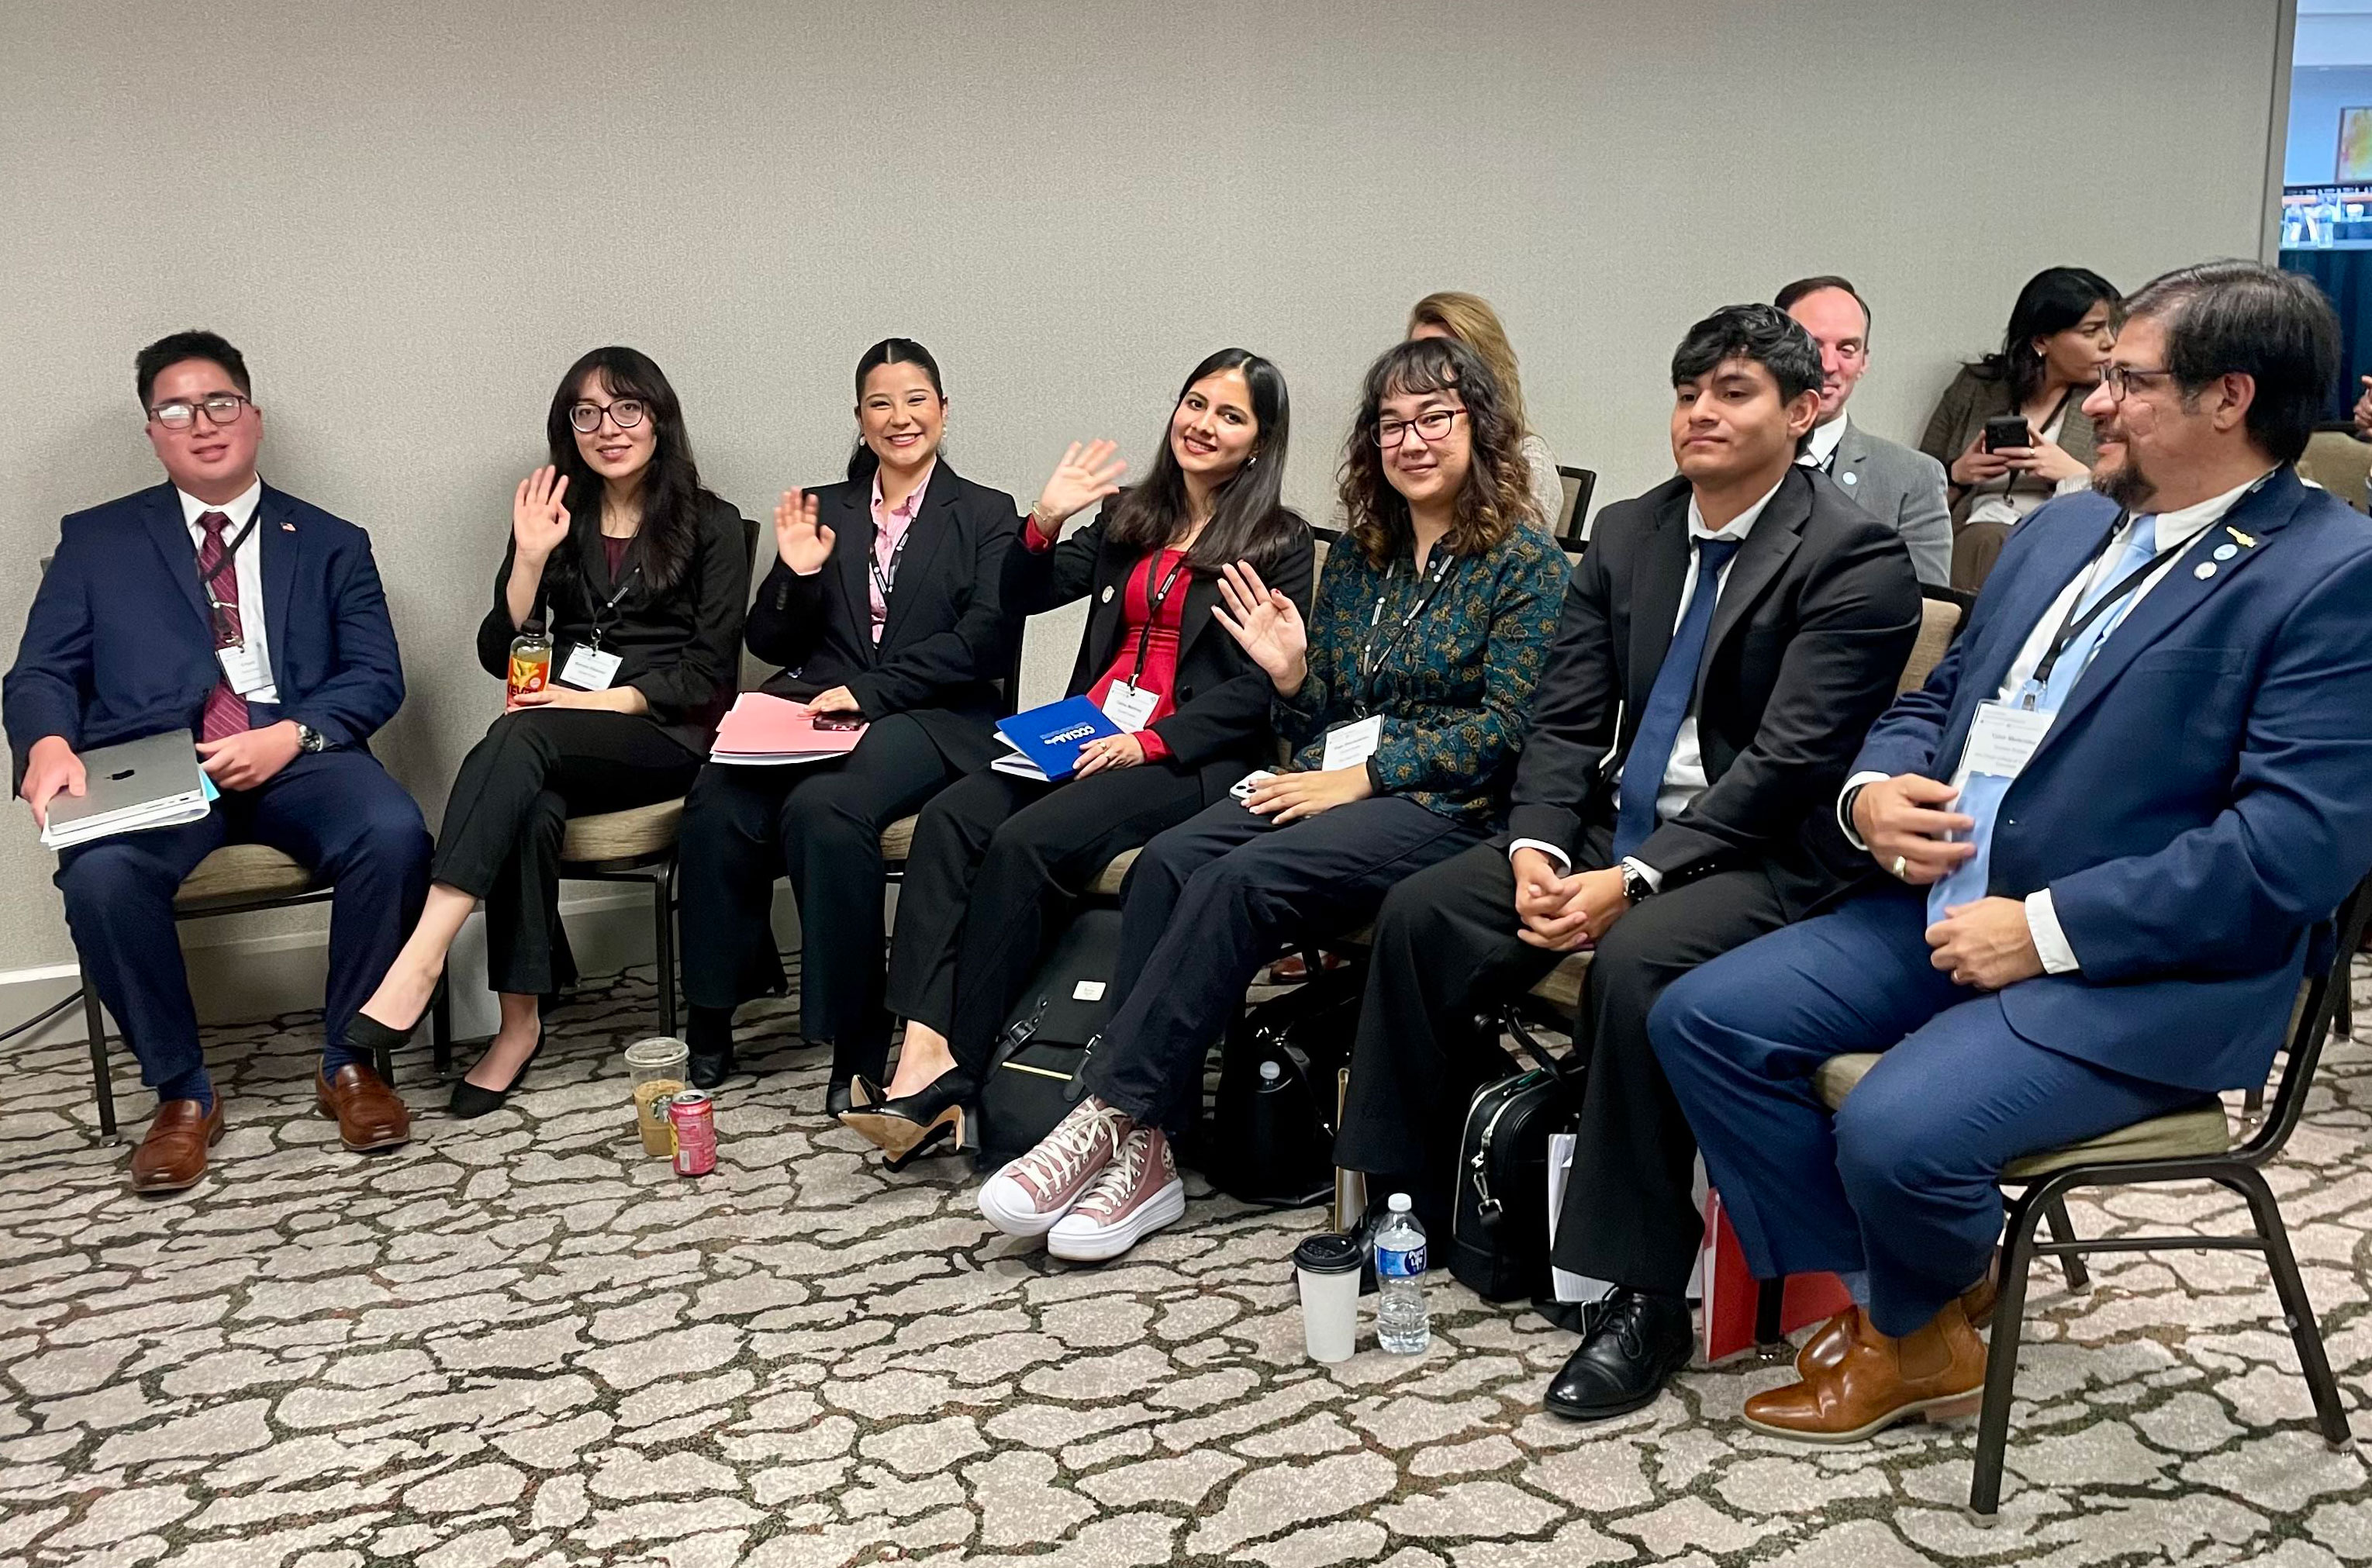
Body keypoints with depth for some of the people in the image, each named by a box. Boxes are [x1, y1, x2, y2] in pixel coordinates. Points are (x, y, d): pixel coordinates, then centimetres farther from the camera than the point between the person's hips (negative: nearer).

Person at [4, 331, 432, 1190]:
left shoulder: (331, 544, 18)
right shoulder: (96, 539, 18)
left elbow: (376, 676, 7)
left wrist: (291, 736, -13)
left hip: (294, 758, 0)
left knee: (394, 832, -32)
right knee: (100, 873, -33)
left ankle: (349, 1063, -10)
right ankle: (182, 1094, -11)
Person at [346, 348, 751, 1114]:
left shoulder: (712, 526, 7)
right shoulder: (558, 520, 17)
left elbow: (710, 669, -1)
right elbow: (500, 655, 10)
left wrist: (606, 701, -13)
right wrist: (530, 558, -3)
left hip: (667, 735, -3)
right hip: (561, 746, 3)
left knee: (519, 738, -34)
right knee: (530, 810, -34)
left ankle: (422, 957, -44)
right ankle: (520, 1022, -32)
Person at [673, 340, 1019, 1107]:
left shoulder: (986, 514, 10)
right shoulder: (823, 509, 19)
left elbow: (982, 642, -4)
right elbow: (772, 645, 17)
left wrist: (869, 691, -13)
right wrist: (796, 575, -3)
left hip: (931, 719, -3)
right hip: (814, 703, 3)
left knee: (823, 807, -35)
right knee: (718, 805, -28)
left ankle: (856, 1036, -24)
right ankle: (712, 1017, -14)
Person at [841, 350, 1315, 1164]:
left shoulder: (1281, 543, 3)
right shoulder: (1130, 519, 20)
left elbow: (1260, 686, -5)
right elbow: (1024, 599, 16)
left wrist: (1150, 741, -16)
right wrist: (1046, 521, -3)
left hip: (1191, 757, -5)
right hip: (1088, 735, 6)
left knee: (1027, 841, -29)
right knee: (949, 819, -22)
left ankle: (952, 1074, -23)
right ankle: (923, 1050, -33)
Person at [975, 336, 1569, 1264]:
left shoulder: (1525, 560, 1)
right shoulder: (1357, 557, 19)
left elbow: (1504, 726, -9)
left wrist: (1362, 776, -14)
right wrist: (1289, 674, -2)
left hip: (1443, 807, -6)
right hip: (1329, 787, 6)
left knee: (1242, 880, -31)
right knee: (1167, 861, -23)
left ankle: (1113, 1118, -26)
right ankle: (1141, 1152, -27)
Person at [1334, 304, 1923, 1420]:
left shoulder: (1854, 556, -11)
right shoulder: (1626, 534, 10)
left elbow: (1789, 761, -19)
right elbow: (1565, 718, 7)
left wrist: (1636, 879, -24)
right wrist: (1537, 845, -11)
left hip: (1763, 855, -7)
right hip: (1615, 825, 7)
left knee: (1636, 964, -34)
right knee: (1418, 914, -10)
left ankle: (1644, 1298, -21)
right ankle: (1406, 1200, 6)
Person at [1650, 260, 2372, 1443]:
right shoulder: (2065, 528, 14)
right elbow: (1935, 700, 22)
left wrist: (2048, 930, -20)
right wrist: (1873, 790, -1)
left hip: (2148, 973, -8)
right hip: (1947, 905, 8)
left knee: (1899, 1128, -28)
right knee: (1702, 1020, -7)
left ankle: (1912, 1325, 9)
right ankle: (1886, 1306, 6)